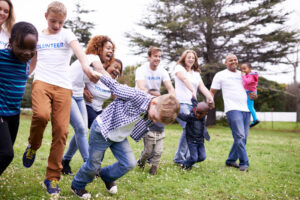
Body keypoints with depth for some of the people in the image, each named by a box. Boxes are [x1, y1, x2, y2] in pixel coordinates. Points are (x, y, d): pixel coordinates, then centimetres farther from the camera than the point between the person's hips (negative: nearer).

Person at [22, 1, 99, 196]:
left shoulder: (66, 34, 9)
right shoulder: (37, 37, 17)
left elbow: (77, 48, -12)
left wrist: (85, 65, -33)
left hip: (63, 86, 0)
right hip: (42, 82, 1)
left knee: (61, 131, -8)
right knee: (41, 115, -31)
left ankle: (53, 177, 4)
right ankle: (33, 146, 2)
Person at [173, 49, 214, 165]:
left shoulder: (196, 73, 25)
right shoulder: (179, 68, 8)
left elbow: (202, 87, 8)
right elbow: (185, 79, -13)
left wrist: (209, 97, -12)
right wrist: (193, 91, -32)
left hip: (192, 104, 6)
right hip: (181, 102, -6)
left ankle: (188, 158, 3)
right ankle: (179, 158, -12)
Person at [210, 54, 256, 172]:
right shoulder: (220, 75, 7)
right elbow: (212, 92, 6)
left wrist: (252, 95, 7)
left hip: (246, 109, 6)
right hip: (233, 109, -6)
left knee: (243, 138, 6)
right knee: (240, 136, -16)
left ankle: (230, 161, 19)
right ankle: (244, 163, -10)